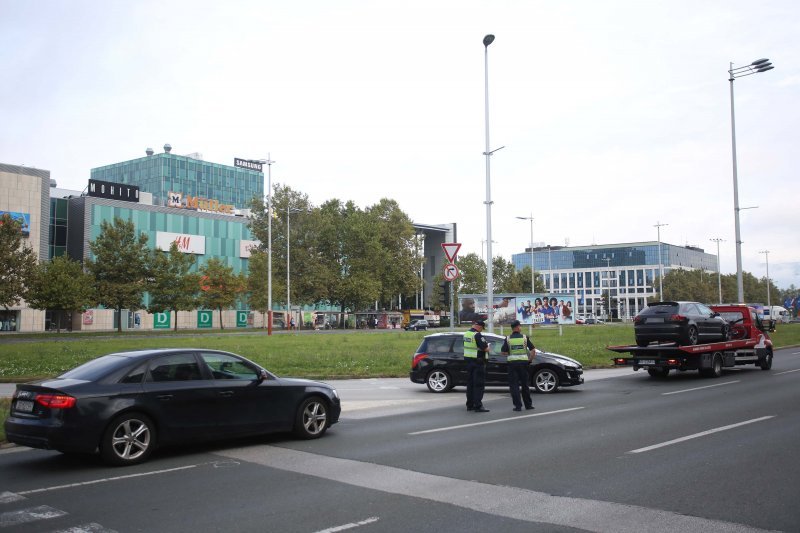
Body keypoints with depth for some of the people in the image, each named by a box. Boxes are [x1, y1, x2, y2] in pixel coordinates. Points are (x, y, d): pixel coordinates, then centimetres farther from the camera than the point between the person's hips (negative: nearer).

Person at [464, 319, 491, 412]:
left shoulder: (466, 334, 10)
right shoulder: (477, 335, -18)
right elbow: (486, 349, -20)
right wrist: (487, 347, 3)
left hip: (468, 360, 9)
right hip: (478, 361, -9)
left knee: (470, 383, 14)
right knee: (479, 384, -4)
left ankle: (470, 405, 20)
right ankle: (478, 406, -6)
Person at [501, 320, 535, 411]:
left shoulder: (508, 339, -1)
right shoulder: (524, 337, -1)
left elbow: (502, 352, -2)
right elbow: (533, 350, -4)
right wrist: (530, 359, 9)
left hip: (512, 363, -1)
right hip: (523, 362, 1)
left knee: (514, 385, 3)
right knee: (525, 384, 13)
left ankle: (517, 406, -3)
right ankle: (528, 404, 20)